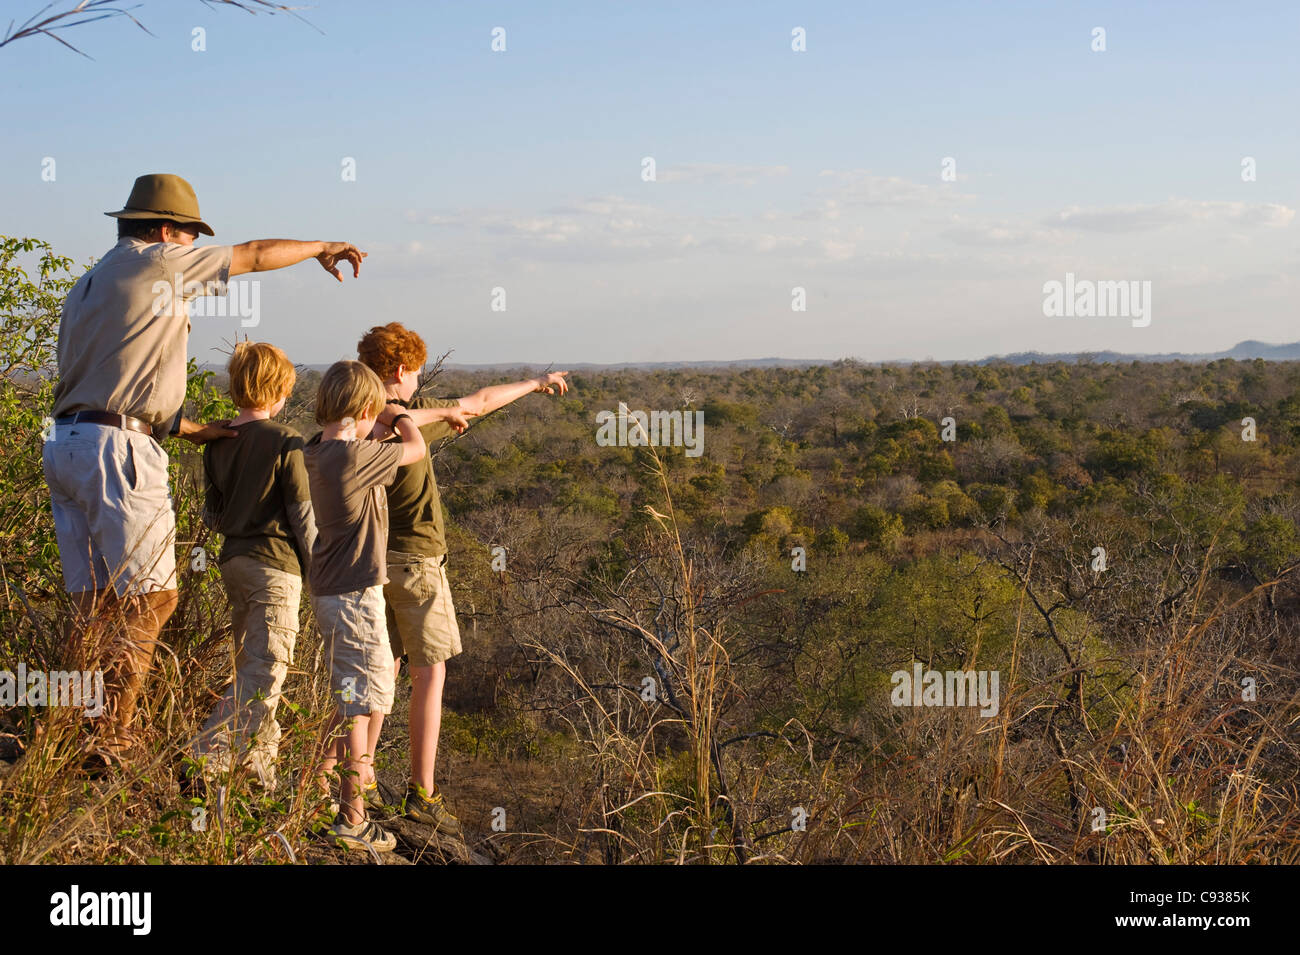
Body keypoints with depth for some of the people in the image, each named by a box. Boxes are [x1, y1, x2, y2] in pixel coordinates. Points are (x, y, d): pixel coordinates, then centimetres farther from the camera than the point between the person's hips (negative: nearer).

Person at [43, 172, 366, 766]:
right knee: (149, 596, -5)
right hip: (115, 449, -9)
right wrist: (322, 248, 24)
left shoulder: (86, 288, 23)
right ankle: (108, 740, -6)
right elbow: (257, 255, 7)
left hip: (65, 444, 9)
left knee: (94, 602, 12)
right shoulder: (156, 263, -2)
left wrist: (186, 428, 24)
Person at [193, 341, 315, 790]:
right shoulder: (285, 441, -10)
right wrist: (318, 569, 1)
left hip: (233, 563, 7)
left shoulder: (217, 443, 6)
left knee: (249, 665, 18)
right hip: (276, 565, -7)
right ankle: (206, 761, -20)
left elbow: (212, 515, 11)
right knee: (264, 674, -8)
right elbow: (303, 514, -9)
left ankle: (260, 759, 26)